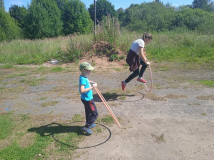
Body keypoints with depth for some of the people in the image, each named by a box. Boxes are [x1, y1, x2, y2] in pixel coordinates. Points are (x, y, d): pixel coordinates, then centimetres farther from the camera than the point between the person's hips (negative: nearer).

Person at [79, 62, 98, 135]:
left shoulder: (84, 77, 4)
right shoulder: (83, 79, -26)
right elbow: (82, 90, -36)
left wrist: (91, 82, 10)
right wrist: (91, 87, -31)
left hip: (87, 98, 10)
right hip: (87, 99, -10)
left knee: (88, 112, 26)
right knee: (95, 114, -2)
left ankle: (89, 124, 44)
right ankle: (86, 127, 4)